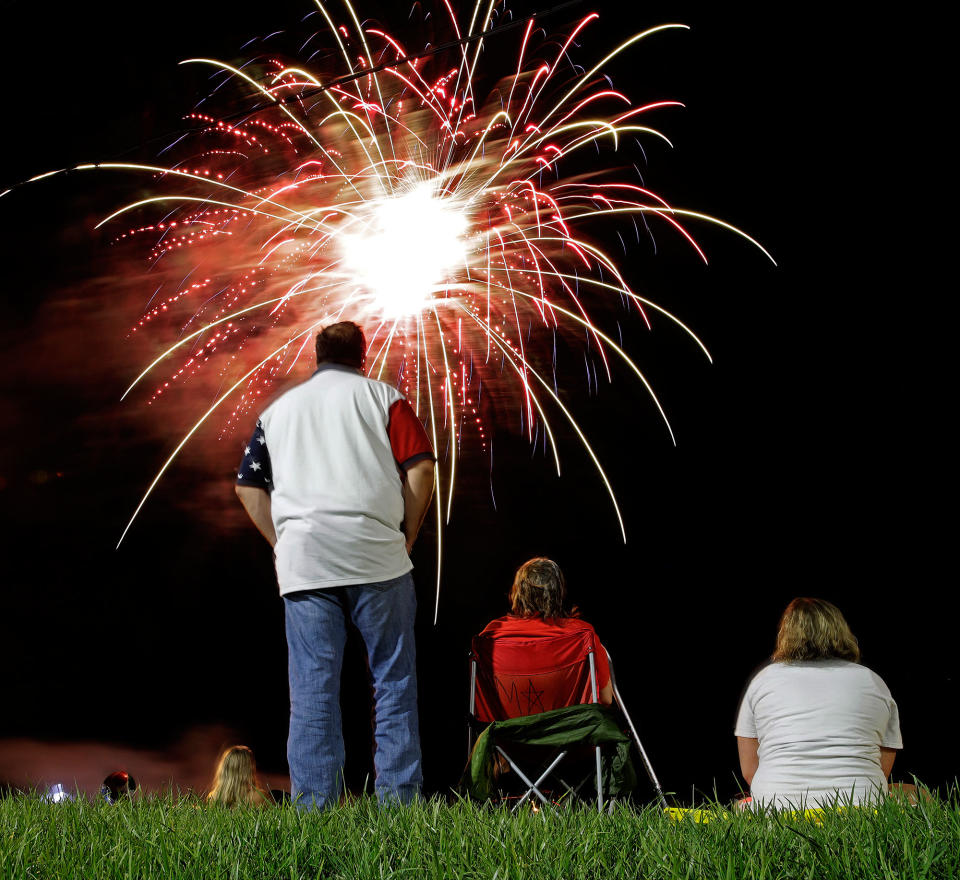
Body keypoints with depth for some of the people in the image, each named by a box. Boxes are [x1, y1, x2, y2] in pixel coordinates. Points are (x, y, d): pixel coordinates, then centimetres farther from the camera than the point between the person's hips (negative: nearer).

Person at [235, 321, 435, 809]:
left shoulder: (278, 408, 19)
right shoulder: (382, 396, 10)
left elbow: (249, 486, 14)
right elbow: (420, 468, -2)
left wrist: (285, 544, 15)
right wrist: (406, 538, 5)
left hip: (303, 562, 2)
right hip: (376, 556, -2)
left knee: (311, 690, 2)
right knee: (393, 681, 4)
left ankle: (313, 808, -1)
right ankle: (397, 800, 1)